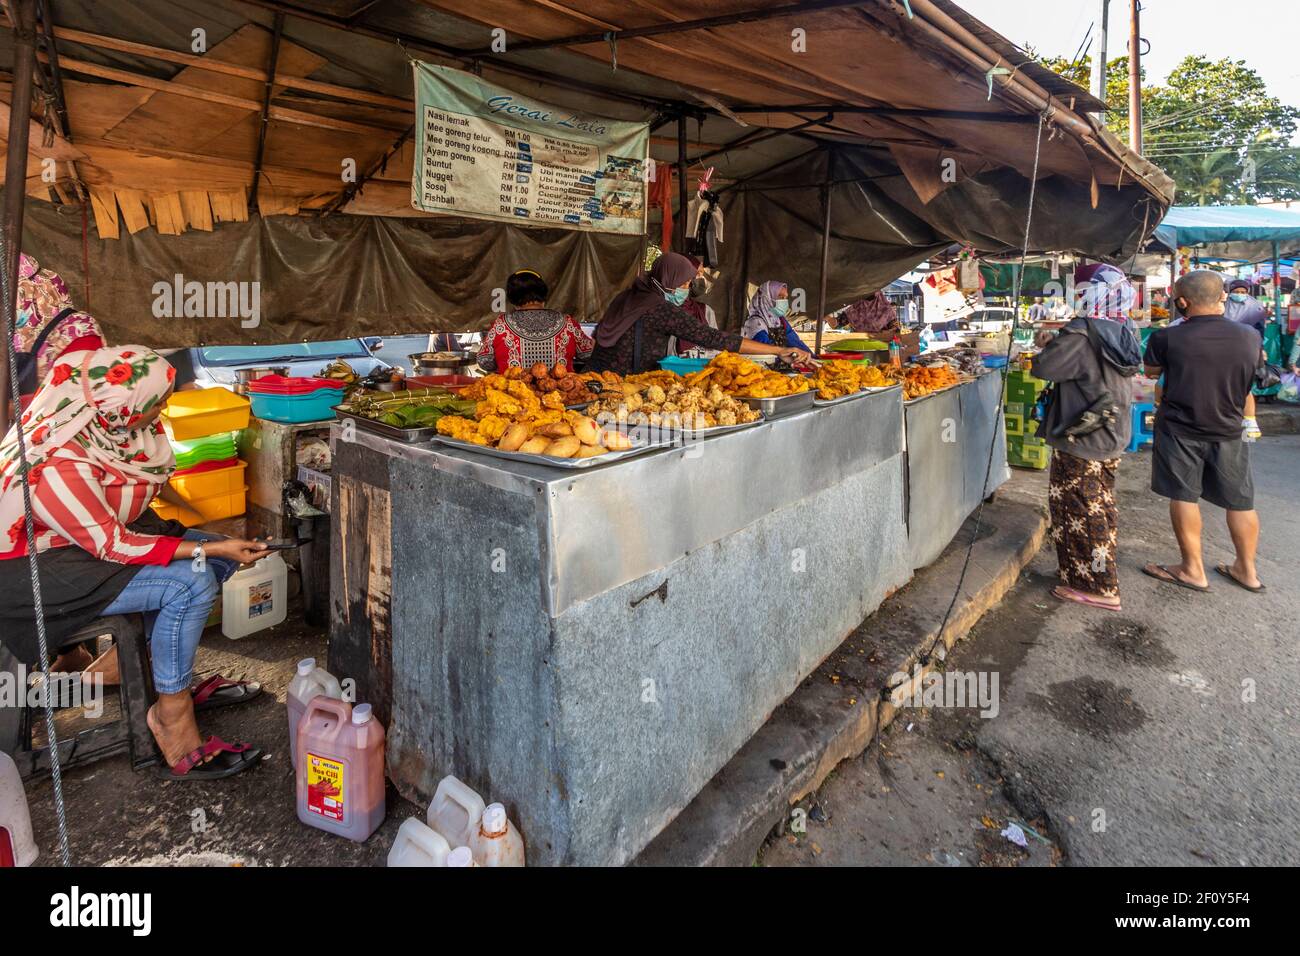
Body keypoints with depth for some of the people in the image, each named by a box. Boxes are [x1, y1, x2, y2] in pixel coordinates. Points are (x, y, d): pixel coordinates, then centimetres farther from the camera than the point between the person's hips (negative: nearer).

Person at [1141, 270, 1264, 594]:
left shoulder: (1167, 338, -16)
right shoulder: (1250, 337, -6)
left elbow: (1151, 372, 4)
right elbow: (1249, 378, 12)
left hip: (1179, 430, -3)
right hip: (1228, 432, 3)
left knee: (1184, 497, 6)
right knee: (1240, 501, 13)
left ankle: (1193, 570, 11)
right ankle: (1247, 570, 25)